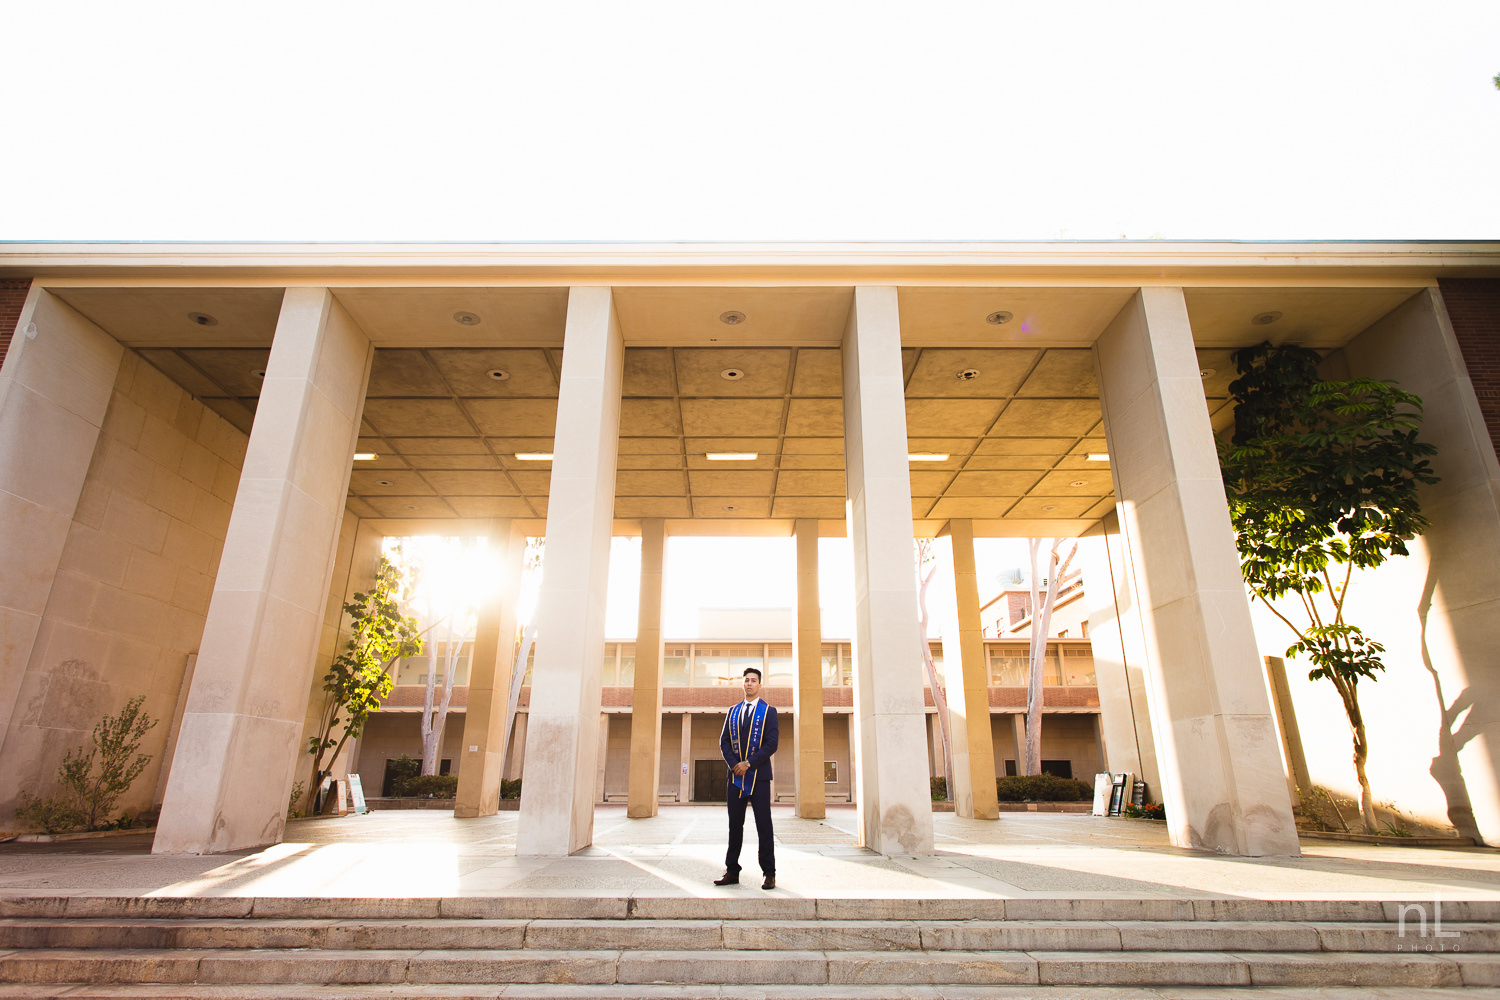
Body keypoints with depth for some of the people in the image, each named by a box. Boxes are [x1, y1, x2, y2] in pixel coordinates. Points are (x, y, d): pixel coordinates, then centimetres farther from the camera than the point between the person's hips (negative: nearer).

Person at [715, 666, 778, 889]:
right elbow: (724, 741, 10)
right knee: (734, 825, 8)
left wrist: (749, 763, -13)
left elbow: (771, 744, -6)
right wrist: (734, 764, -7)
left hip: (758, 775, -4)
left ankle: (769, 874, 8)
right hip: (736, 776, 4)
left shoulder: (768, 711, 2)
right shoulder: (733, 711, 14)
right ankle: (732, 872, 17)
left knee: (764, 826, 0)